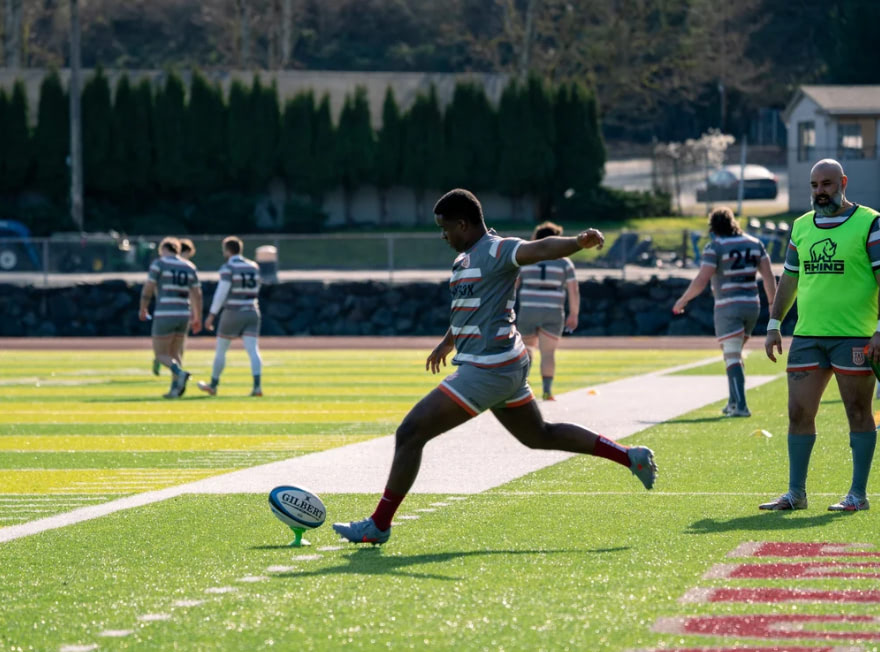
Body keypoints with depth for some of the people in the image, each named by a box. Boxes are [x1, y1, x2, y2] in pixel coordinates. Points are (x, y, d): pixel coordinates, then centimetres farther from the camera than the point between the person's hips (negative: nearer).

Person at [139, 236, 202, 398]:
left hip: (164, 315, -5)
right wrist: (198, 318, 16)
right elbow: (197, 294, 9)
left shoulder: (159, 264, -3)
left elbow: (147, 289, -6)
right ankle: (175, 389, 8)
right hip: (183, 315, 5)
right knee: (172, 353, 19)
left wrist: (143, 310, 8)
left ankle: (180, 374, -25)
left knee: (160, 355, 2)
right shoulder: (189, 267, 11)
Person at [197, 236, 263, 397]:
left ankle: (213, 385, 22)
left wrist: (211, 315, -14)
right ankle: (257, 385, -20)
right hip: (252, 313, 4)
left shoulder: (228, 268, -9)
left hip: (232, 313, -4)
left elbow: (221, 292, -15)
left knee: (220, 350, 11)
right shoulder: (253, 267, 9)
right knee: (252, 350, -5)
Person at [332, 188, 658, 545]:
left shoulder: (496, 250, -15)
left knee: (410, 433, -8)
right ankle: (630, 456, 28)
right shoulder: (464, 259, 15)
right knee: (540, 435, 25)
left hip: (487, 368, -11)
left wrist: (579, 242, -51)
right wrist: (448, 341, 47)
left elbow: (541, 249, -32)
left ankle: (379, 525, -3)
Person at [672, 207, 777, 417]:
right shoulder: (754, 243, 10)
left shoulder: (715, 247, -8)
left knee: (732, 356, -6)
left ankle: (740, 405, -17)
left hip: (728, 306, -6)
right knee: (735, 354, 20)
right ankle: (734, 401, 23)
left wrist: (683, 300, -2)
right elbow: (768, 275, 7)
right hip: (752, 304, 6)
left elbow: (702, 280, -14)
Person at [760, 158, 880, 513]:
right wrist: (774, 325, 14)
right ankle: (796, 493, 10)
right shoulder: (801, 226, 14)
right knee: (799, 413, 3)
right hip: (807, 335, 5)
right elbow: (788, 279, 21)